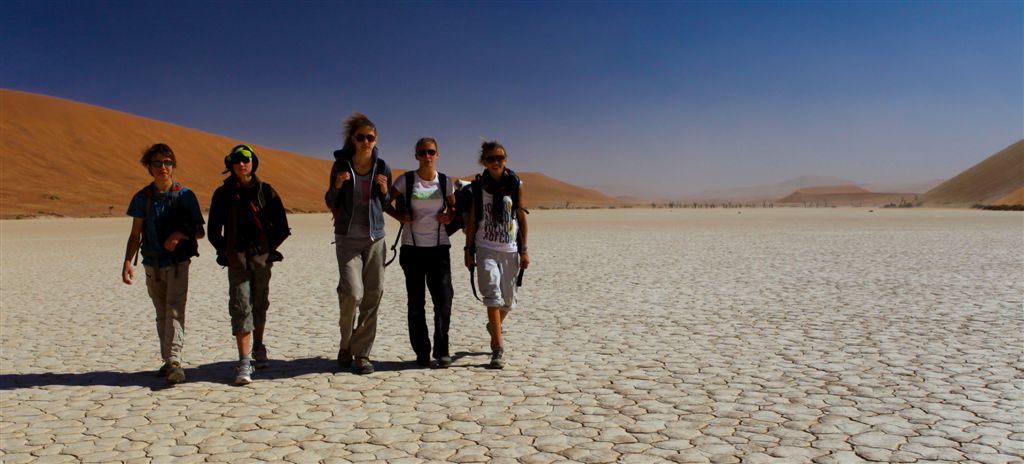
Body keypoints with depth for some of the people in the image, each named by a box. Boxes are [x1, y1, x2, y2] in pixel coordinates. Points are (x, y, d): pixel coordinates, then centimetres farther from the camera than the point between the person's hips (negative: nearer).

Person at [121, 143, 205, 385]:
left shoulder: (185, 195, -2)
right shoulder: (142, 197, 5)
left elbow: (200, 232, 3)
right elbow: (135, 234, 9)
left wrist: (180, 235, -17)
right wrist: (127, 262, -3)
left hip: (178, 262, -3)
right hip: (152, 264, 3)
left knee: (175, 310, -14)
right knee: (162, 314, 10)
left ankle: (174, 361, -19)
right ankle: (168, 361, 19)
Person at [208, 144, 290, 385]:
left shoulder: (266, 191, 4)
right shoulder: (223, 193, 4)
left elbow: (282, 227, 8)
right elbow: (214, 231, 10)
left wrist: (269, 248, 3)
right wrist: (226, 251, 4)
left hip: (262, 258, 1)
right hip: (237, 260, -1)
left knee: (260, 305, 13)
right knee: (240, 307, -9)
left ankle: (258, 347, 33)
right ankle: (244, 361, -10)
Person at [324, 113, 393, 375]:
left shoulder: (382, 167, 4)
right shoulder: (341, 165, 0)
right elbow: (330, 203, 8)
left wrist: (384, 191, -9)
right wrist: (337, 186, -13)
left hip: (375, 237, 2)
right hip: (347, 237, -2)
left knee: (373, 294, -1)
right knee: (352, 292, -14)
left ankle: (362, 353, 10)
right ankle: (347, 343, 13)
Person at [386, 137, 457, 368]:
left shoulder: (446, 182, 4)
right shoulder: (405, 180, 1)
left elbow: (454, 207, 16)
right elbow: (386, 201, 10)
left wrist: (449, 216, -5)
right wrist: (399, 215, -7)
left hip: (439, 247, 0)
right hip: (412, 247, 0)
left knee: (443, 299, -7)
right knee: (416, 302, 5)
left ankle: (441, 351, 6)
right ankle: (422, 352, 16)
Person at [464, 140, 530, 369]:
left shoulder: (515, 184, 3)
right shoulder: (478, 186, 2)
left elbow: (522, 217, 4)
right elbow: (472, 220, 5)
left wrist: (524, 249, 1)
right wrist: (468, 250, 2)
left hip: (510, 249, 2)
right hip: (486, 249, -1)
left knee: (508, 299, 11)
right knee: (492, 294, -13)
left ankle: (494, 328, 42)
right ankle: (498, 350, -10)